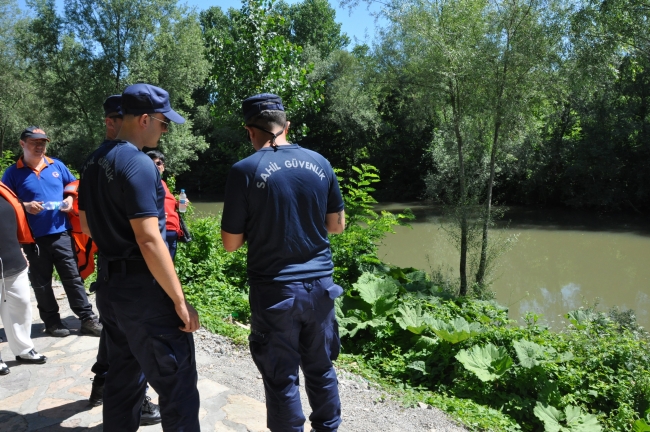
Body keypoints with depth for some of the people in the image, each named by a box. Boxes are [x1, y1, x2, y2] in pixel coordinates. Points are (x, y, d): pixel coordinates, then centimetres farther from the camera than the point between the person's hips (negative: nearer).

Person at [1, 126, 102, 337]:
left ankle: (88, 319, 10)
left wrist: (70, 199, -1)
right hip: (33, 237, -1)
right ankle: (52, 321, 22)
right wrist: (24, 206, -17)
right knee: (41, 283, 9)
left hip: (61, 232, 1)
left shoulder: (57, 166, 8)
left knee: (72, 278, 5)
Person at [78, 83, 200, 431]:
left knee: (123, 378, 20)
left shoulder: (94, 162, 10)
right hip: (142, 289, -9)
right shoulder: (138, 164, -19)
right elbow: (148, 240, -24)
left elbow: (86, 225, 19)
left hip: (108, 285, 9)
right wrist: (180, 300, -19)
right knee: (177, 384, 1)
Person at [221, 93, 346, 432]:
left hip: (275, 290, -4)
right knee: (321, 368, 20)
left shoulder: (245, 170, -11)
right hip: (320, 284, 4)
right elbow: (337, 225, 8)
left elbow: (231, 244, -7)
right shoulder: (319, 163, 0)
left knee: (282, 377, 11)